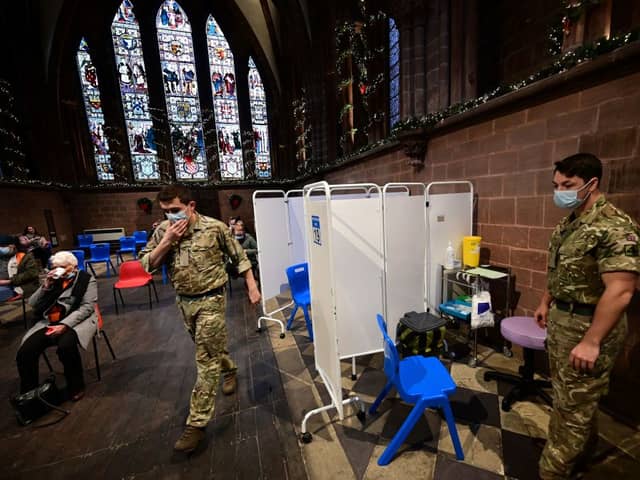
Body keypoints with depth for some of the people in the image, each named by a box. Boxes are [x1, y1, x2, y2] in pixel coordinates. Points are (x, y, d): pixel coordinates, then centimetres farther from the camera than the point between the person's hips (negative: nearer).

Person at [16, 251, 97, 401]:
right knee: (24, 352, -17)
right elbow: (32, 304, 10)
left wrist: (64, 325, -21)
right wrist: (46, 286, -4)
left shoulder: (86, 279, -2)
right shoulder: (53, 280, 13)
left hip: (75, 321, -5)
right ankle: (28, 392, 6)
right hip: (49, 322, 6)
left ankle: (76, 387, -10)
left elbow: (87, 307, -10)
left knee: (66, 346, -32)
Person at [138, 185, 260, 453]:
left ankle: (197, 423, 15)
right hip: (183, 301, 6)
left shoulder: (215, 228, -14)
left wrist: (252, 288, -7)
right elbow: (146, 265, -2)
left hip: (210, 300, -5)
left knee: (206, 360, 1)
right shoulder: (163, 231, -1)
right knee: (210, 349, 24)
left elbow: (239, 258, -6)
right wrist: (167, 241, -18)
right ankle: (229, 370, 52)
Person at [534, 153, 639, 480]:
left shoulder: (613, 226, -21)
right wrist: (546, 303, 20)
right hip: (560, 320, 9)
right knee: (566, 393, 24)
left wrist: (591, 342, -24)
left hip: (587, 326, -8)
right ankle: (581, 452, 46)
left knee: (574, 403, 7)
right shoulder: (569, 223, 7)